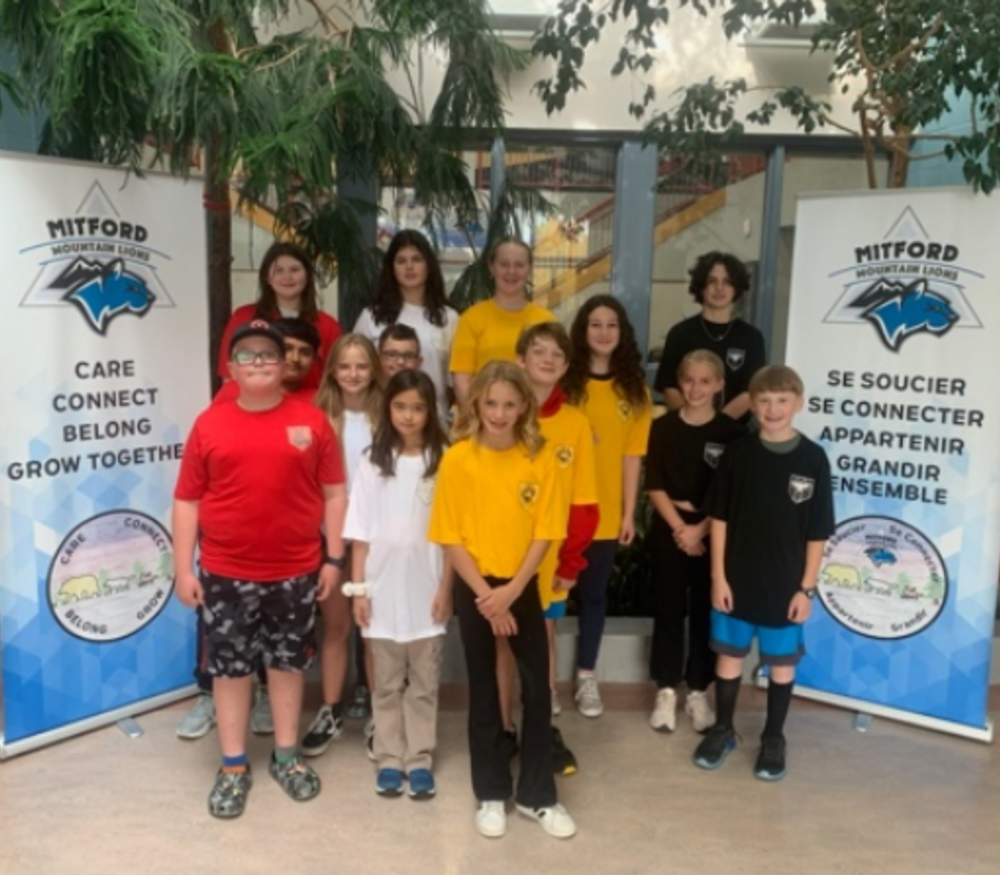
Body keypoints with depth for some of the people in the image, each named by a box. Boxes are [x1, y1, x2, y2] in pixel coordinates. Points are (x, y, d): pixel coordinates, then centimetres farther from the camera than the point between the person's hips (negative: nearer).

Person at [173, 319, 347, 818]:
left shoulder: (311, 422, -2)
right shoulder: (209, 424, -2)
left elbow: (334, 493, 1)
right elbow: (187, 501, 1)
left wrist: (334, 557, -1)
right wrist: (183, 568, -2)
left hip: (295, 572, 0)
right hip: (225, 574, 0)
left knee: (288, 661, 14)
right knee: (230, 666, 10)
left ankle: (286, 756, 31)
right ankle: (234, 767, 25)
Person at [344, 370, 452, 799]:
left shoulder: (443, 461, -3)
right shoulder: (373, 461, 0)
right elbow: (360, 534, 1)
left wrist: (446, 588, -4)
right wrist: (358, 588, -2)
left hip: (426, 590, -1)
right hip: (383, 590, 1)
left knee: (423, 683, 10)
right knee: (387, 683, 12)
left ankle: (420, 759, 21)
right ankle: (389, 758, 24)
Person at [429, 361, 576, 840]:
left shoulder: (541, 456, -6)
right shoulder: (457, 458, -10)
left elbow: (544, 532, -6)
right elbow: (450, 538, -8)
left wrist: (511, 591, -14)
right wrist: (484, 593, -13)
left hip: (524, 587, 1)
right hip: (474, 589, -1)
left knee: (537, 689, 6)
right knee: (484, 691, 10)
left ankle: (538, 794, 22)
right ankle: (491, 794, 25)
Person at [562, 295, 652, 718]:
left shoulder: (635, 389, 3)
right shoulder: (564, 382, -2)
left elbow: (633, 455, 3)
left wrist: (629, 512, 1)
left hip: (605, 512, 2)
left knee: (594, 593, 13)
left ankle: (586, 678, 26)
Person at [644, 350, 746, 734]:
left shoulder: (732, 432, -3)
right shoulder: (663, 427, 0)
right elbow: (655, 487, -2)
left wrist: (700, 529, -13)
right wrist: (679, 526, -12)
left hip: (712, 533, 0)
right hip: (669, 530, 1)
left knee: (705, 612, 8)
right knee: (668, 611, 7)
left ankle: (698, 692, 21)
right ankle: (666, 691, 18)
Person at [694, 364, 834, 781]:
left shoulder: (813, 458, -7)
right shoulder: (738, 453, -5)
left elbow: (817, 532, -3)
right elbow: (719, 518, -1)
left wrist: (806, 587, -4)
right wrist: (718, 576, -4)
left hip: (786, 584, -1)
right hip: (736, 579, 1)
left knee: (781, 663, 13)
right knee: (729, 655, 14)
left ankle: (773, 740, 31)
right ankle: (722, 730, 33)